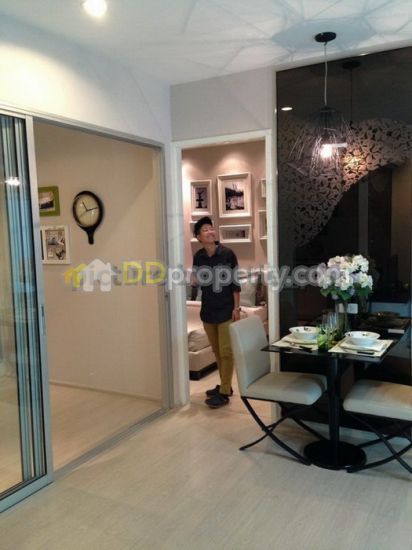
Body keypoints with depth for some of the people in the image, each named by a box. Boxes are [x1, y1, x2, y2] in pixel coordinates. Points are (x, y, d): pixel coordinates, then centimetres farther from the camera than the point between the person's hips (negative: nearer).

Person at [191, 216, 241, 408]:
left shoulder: (227, 254, -9)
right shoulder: (198, 256, 2)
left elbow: (235, 282, -7)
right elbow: (196, 281, 11)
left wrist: (236, 307, -10)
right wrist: (194, 280, -12)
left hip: (225, 310, -5)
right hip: (208, 310, 5)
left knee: (226, 351, -2)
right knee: (216, 351, 14)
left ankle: (224, 393, 4)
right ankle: (225, 385, 28)